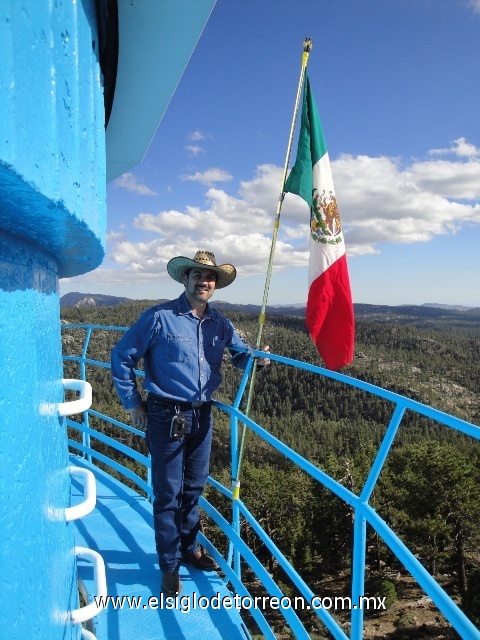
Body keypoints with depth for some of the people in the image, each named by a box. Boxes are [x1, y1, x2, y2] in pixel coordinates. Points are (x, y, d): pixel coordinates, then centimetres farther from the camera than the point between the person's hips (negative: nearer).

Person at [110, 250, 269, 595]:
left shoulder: (220, 323, 3)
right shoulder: (159, 317, -13)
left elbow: (240, 352, 15)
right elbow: (121, 357, -6)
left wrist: (256, 358, -9)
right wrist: (133, 403, -4)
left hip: (202, 414, 5)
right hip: (167, 415, -5)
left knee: (194, 487, 19)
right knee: (168, 492, 5)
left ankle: (189, 548, 40)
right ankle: (170, 565, 24)